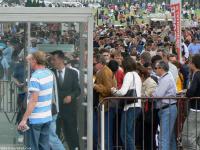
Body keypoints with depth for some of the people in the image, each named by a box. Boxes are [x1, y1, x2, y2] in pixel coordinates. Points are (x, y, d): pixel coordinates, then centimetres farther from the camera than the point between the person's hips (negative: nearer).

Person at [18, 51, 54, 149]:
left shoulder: (35, 77, -19)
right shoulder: (49, 73, 5)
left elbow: (33, 100, -24)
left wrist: (24, 120, -24)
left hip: (35, 119, -7)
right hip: (47, 117, 7)